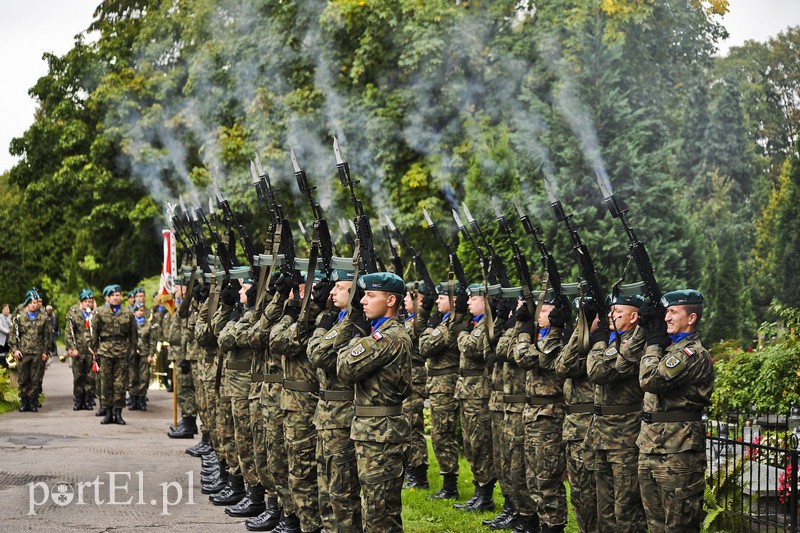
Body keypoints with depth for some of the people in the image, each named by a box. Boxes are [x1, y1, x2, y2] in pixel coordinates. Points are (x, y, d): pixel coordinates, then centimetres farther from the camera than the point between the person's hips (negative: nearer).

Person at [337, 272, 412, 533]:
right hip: (383, 429, 10)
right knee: (389, 512, 17)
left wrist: (353, 344, 1)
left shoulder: (386, 338, -19)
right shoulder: (399, 333, 14)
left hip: (377, 432, -10)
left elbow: (345, 369, -17)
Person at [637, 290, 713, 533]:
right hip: (649, 447, 9)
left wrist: (654, 344, -8)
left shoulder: (694, 354, -14)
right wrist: (649, 328, 11)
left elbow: (650, 380, -23)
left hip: (677, 453, -9)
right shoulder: (669, 346, 15)